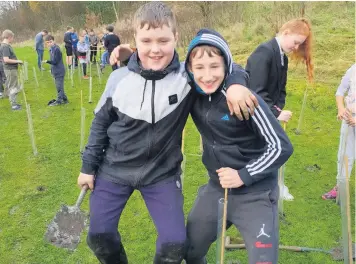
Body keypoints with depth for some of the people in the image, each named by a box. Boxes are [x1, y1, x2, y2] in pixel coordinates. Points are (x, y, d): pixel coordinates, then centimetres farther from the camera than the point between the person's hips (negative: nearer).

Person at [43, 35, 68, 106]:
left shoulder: (56, 49, -18)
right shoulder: (52, 49, 10)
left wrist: (47, 61, -31)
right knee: (59, 86, 14)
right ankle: (64, 99, 22)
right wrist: (52, 69, 13)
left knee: (59, 86, -2)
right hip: (56, 71, 10)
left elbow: (55, 61, -22)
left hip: (59, 71, -10)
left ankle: (59, 100, 4)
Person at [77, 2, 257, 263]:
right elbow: (100, 123, 2)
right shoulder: (119, 79, -11)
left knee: (175, 242, -3)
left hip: (162, 174, -1)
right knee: (99, 235, 7)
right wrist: (88, 166, 7)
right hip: (114, 170, 2)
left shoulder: (188, 76, -16)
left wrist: (235, 83, -26)